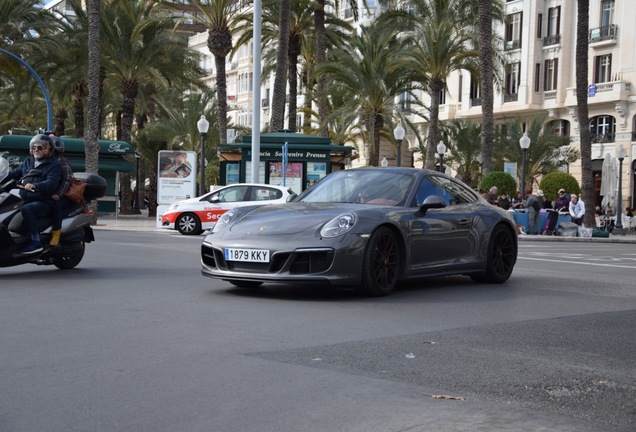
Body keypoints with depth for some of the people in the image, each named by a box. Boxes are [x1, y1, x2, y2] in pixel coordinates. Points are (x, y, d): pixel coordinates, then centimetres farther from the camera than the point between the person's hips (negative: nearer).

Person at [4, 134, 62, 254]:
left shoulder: (54, 164, -1)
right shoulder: (28, 161, 20)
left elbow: (51, 183, -17)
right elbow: (15, 173, 19)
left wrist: (35, 186, -35)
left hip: (44, 202, -7)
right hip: (25, 200, 7)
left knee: (27, 209, -35)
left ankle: (36, 242, -32)